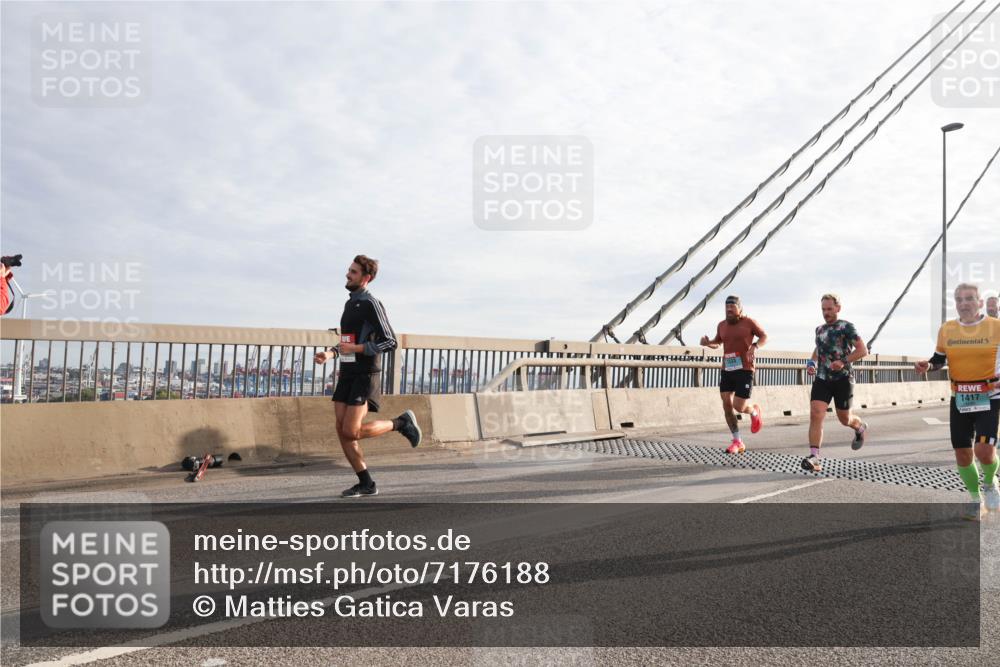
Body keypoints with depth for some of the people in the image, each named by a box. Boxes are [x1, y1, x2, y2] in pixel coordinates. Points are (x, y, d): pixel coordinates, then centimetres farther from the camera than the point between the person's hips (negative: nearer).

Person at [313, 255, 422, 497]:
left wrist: (356, 348, -17)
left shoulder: (370, 304, -10)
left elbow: (389, 342, -15)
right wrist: (330, 353, 9)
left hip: (365, 375, -9)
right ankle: (366, 484, 11)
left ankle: (401, 423, 7)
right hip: (347, 374, 9)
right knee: (342, 430, 1)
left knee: (351, 432, -14)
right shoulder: (350, 304, 17)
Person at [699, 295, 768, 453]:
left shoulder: (749, 322, -3)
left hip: (744, 370, -5)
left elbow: (764, 337, 5)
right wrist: (706, 342, 2)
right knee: (727, 405, -3)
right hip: (727, 370, 5)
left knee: (739, 407, -10)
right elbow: (717, 342, 25)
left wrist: (755, 346, -16)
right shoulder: (722, 325, 9)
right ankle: (738, 443, 9)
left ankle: (754, 411, 28)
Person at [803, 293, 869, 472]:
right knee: (815, 415, -15)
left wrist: (843, 361, -25)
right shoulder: (820, 329, 13)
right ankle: (814, 458, -20)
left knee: (844, 419, 11)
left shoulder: (846, 327, -5)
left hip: (843, 379, -4)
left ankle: (860, 428, 48)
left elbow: (863, 350, -12)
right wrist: (812, 362, 13)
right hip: (822, 379, 4)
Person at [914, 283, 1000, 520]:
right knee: (962, 455, 7)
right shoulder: (946, 329, 2)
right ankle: (976, 498, 31)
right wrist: (927, 365, -9)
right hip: (959, 400, 3)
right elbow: (939, 360, 13)